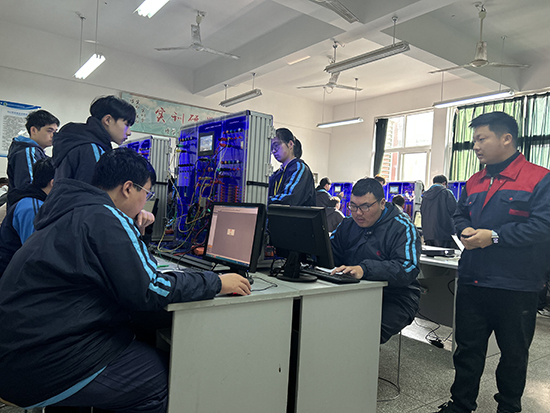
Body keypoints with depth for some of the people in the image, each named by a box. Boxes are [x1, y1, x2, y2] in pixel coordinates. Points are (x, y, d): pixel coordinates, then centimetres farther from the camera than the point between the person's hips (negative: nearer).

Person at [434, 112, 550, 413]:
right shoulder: (474, 182, 10)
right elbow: (459, 215, 17)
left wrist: (494, 236, -22)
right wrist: (465, 231, -5)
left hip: (516, 287, -5)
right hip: (471, 283, 5)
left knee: (514, 353, 15)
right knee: (467, 347, 15)